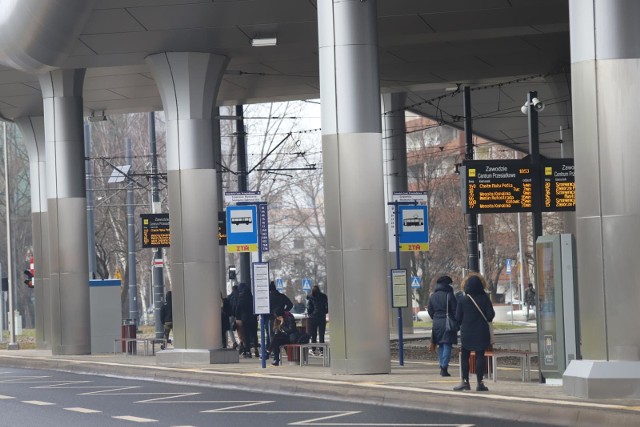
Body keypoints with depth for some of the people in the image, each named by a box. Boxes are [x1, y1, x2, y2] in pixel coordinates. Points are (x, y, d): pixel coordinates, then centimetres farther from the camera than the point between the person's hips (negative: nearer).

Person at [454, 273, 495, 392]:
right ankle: (480, 383, 0)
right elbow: (491, 315, -7)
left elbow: (458, 318, -4)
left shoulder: (462, 300, -6)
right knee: (480, 356, 3)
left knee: (464, 357, 10)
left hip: (467, 333, 0)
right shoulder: (485, 298, -5)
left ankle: (465, 381, 6)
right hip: (482, 333, 0)